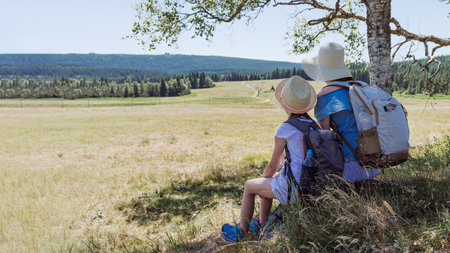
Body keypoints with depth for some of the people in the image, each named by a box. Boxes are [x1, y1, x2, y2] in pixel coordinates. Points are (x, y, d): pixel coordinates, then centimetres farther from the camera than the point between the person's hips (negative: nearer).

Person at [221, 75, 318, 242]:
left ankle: (241, 231, 31)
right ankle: (261, 224, 41)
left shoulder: (285, 129, -16)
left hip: (292, 188, -7)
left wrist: (264, 178, 15)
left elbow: (273, 166, -8)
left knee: (249, 186, 17)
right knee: (267, 180, 31)